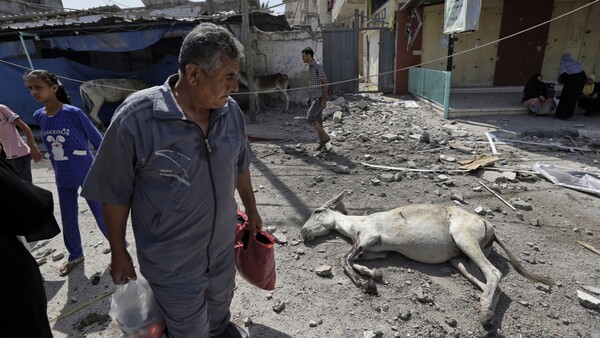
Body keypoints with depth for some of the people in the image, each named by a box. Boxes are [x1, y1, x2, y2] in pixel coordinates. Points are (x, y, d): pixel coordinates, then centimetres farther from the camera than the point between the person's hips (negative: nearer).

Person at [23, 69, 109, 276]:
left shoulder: (73, 113, -17)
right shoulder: (39, 116, -1)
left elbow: (98, 141, -10)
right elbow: (50, 147, 13)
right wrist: (58, 170, 18)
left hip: (87, 175, -5)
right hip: (63, 179, 5)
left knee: (100, 214, 6)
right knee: (68, 220, 16)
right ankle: (75, 255, 36)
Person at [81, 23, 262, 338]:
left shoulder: (231, 111, -9)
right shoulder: (136, 117, -24)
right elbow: (115, 192, -13)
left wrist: (251, 210, 15)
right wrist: (118, 253, -4)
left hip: (223, 246, 5)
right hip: (172, 262, -4)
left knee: (221, 301, 30)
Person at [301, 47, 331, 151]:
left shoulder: (318, 66, -13)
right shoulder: (310, 67, 15)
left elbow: (325, 83, -16)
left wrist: (324, 99, -20)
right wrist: (309, 98, 21)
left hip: (319, 98, -9)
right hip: (313, 98, 9)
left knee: (309, 118, -16)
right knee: (317, 120, 9)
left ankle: (325, 137, -3)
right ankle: (322, 143, 16)